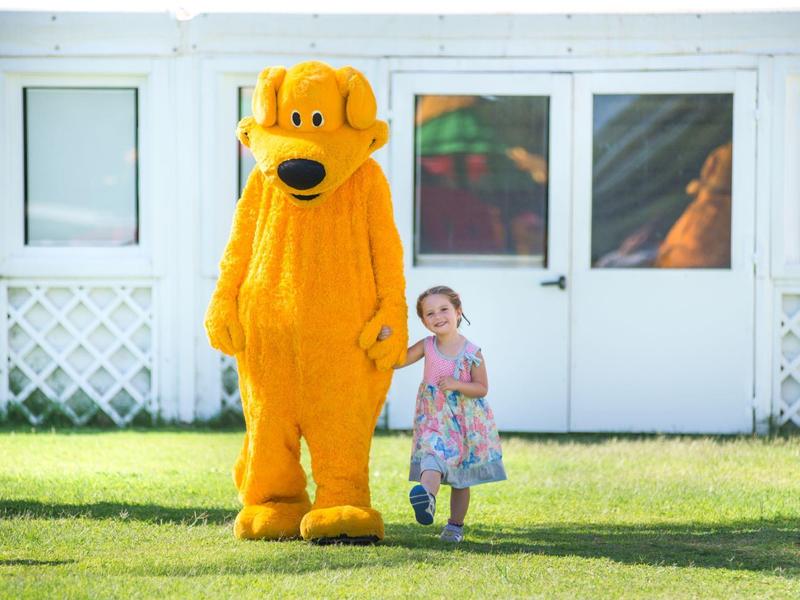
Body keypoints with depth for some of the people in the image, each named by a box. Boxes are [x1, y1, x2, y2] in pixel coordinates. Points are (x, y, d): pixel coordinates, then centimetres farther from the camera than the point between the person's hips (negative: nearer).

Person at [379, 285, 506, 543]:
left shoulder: (471, 352, -9)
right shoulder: (427, 347, -2)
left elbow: (482, 388, -6)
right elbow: (395, 361, -2)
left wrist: (456, 385, -22)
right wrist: (385, 340, -19)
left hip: (465, 422, 0)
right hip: (434, 421, 0)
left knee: (461, 479, 9)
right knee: (433, 455, -29)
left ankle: (455, 525, 21)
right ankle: (427, 496, -51)